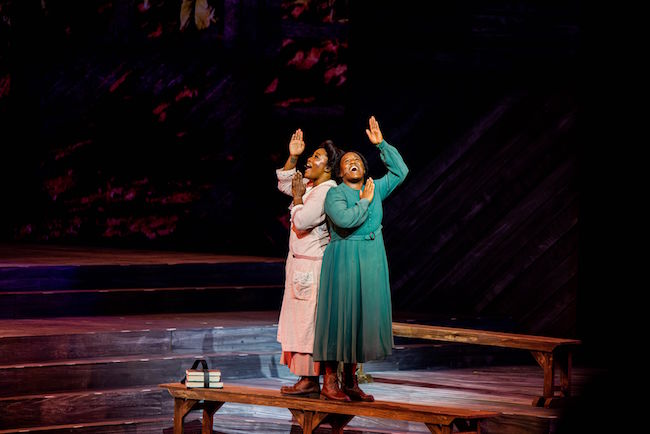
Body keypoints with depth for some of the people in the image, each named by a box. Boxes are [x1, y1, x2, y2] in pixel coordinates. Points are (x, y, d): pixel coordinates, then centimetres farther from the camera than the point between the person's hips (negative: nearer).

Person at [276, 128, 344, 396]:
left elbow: (301, 222, -24)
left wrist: (298, 197, -9)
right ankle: (308, 379, 16)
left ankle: (310, 381, -5)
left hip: (311, 266, -10)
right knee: (302, 322, 12)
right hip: (300, 263, 10)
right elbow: (284, 184, 29)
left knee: (307, 321, -8)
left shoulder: (326, 192, -17)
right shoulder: (310, 186, 12)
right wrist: (292, 157, 17)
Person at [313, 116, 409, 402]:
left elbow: (400, 171, 9)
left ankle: (350, 381, 13)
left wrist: (381, 144, 3)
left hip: (371, 262, 6)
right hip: (343, 260, -6)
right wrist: (365, 201, -9)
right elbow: (345, 220, -22)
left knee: (363, 316, 6)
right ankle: (330, 382, -2)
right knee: (340, 316, -6)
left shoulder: (376, 189, 12)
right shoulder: (335, 195, -5)